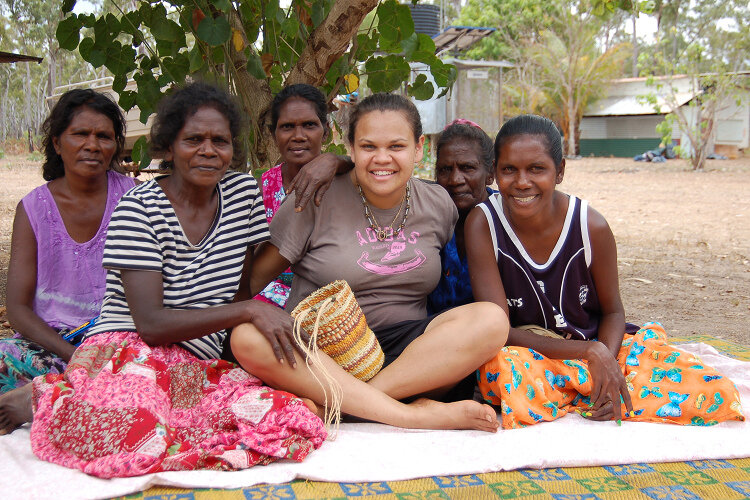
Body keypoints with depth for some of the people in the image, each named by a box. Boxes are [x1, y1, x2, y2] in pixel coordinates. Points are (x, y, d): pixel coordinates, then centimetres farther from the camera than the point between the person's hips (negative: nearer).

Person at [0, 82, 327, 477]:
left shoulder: (243, 192, 10)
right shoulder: (138, 208, -5)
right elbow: (150, 323, -14)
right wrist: (250, 310, -18)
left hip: (196, 366, 6)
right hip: (126, 353, -6)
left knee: (291, 418, -26)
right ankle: (44, 399, 0)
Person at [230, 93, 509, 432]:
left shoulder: (440, 206, 8)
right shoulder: (317, 199, -2)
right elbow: (253, 276, -3)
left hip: (406, 348, 3)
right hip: (321, 354, -2)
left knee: (491, 320, -23)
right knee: (247, 338, -32)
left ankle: (337, 403, -28)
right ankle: (411, 415, -35)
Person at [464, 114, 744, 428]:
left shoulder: (591, 226, -12)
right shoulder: (482, 224, -16)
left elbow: (612, 311, 3)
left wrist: (606, 360, -18)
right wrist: (591, 352, -24)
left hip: (597, 348, 3)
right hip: (525, 356, -2)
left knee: (716, 395, -16)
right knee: (502, 366, -40)